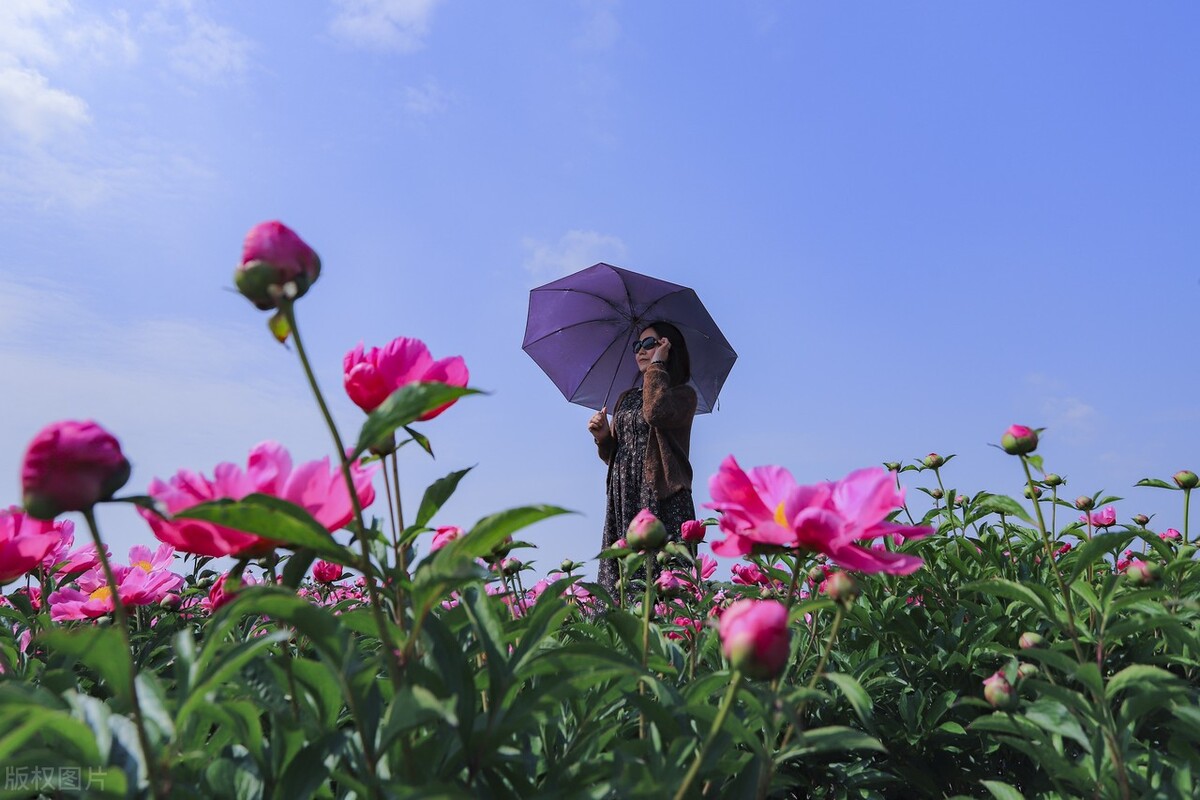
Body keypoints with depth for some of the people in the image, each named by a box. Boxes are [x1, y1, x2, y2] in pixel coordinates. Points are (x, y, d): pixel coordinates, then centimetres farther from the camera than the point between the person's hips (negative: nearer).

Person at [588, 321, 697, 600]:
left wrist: (657, 365, -6)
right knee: (618, 582, -1)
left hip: (663, 501, -5)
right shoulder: (626, 398, 22)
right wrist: (603, 437, 1)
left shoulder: (684, 394, 4)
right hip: (623, 501, 6)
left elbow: (656, 412, -20)